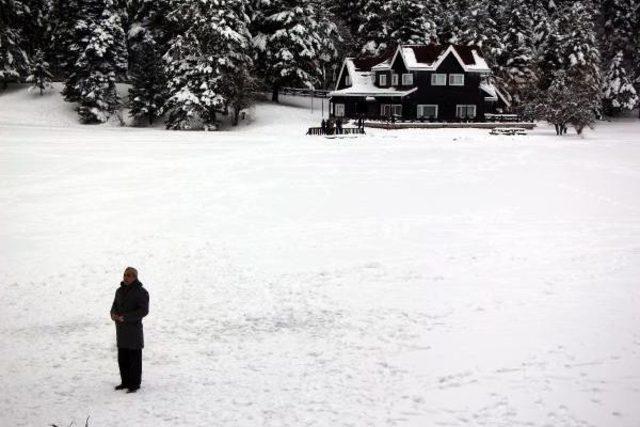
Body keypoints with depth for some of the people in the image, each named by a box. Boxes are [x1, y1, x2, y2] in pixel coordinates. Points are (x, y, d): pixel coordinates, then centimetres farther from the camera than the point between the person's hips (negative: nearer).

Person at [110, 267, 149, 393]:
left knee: (134, 359, 1)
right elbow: (115, 306, 15)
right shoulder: (120, 291, 10)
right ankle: (125, 382, 24)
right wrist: (113, 314, -9)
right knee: (122, 358, 12)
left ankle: (135, 384, 10)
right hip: (121, 329, 7)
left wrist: (125, 318, -23)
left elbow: (144, 311, -18)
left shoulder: (141, 292, -11)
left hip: (134, 329, -7)